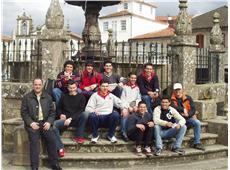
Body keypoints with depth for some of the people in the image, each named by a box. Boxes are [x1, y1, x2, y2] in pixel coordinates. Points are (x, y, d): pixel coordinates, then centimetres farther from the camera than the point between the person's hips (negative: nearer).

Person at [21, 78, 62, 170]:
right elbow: (24, 112, 2)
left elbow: (52, 112, 12)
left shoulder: (48, 97, 13)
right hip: (32, 123, -2)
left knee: (51, 138, -18)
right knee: (34, 140, -24)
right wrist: (31, 123, -11)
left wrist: (49, 122, -5)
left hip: (45, 123, 2)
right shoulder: (26, 97, 6)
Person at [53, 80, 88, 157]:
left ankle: (79, 136, -18)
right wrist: (60, 114, -2)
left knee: (85, 114, -33)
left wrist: (71, 118, -16)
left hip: (76, 120, -2)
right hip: (65, 119, 2)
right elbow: (59, 108, 22)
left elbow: (81, 110, -4)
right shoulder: (64, 97, 15)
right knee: (54, 124, -29)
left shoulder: (81, 97, 7)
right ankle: (60, 148, -30)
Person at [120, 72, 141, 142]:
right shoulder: (125, 87, 9)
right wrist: (128, 107, -11)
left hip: (134, 105, 3)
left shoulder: (137, 87, 20)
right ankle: (123, 133, -31)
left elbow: (139, 98, 12)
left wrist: (136, 106, -7)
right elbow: (123, 98, 0)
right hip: (126, 105, -2)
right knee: (125, 113, -35)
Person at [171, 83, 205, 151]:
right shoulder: (172, 99, 2)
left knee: (197, 123, -22)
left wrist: (188, 114, -16)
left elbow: (193, 109, 3)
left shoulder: (188, 98, 10)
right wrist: (183, 109, -15)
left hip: (188, 118, 3)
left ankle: (197, 143, -15)